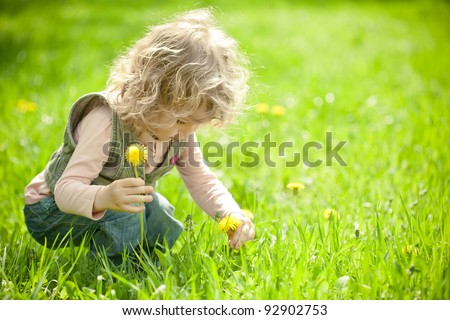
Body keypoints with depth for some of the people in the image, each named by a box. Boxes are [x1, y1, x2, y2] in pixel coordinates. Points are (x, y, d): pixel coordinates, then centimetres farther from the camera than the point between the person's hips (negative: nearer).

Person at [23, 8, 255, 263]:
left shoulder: (180, 130, -14)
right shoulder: (105, 122, -36)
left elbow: (202, 181, -7)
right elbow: (66, 189, -41)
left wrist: (232, 214, -26)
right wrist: (102, 198, -63)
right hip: (50, 212, -7)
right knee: (127, 212, -31)